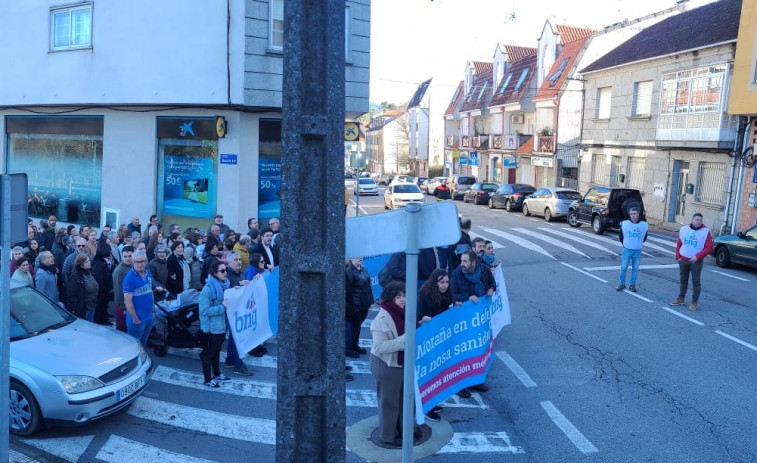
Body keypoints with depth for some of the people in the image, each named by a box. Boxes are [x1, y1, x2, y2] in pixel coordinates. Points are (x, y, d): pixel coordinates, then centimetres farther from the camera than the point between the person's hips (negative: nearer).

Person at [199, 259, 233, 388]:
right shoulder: (208, 289, -20)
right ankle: (208, 380, 20)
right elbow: (204, 310, -23)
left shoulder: (224, 285, 2)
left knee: (217, 351, 22)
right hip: (211, 328, -7)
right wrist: (222, 307, -27)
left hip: (221, 325, 7)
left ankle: (217, 374, 37)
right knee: (208, 353, 8)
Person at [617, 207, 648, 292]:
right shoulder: (624, 224, -7)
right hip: (627, 250, -1)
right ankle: (622, 284, 15)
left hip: (637, 251, 1)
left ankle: (632, 285, 17)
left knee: (635, 268, 8)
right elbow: (621, 236, 9)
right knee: (623, 268, 3)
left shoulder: (644, 225, -6)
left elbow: (644, 237, 12)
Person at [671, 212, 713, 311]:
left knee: (695, 282, 0)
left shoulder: (706, 232, -6)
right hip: (683, 260, 3)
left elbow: (709, 248, -9)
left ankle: (694, 303, 7)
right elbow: (679, 244, 11)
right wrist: (678, 257, 4)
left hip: (696, 261, -3)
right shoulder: (683, 229, 4)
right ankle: (681, 299, 24)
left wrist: (697, 256, -18)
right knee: (683, 280, 13)